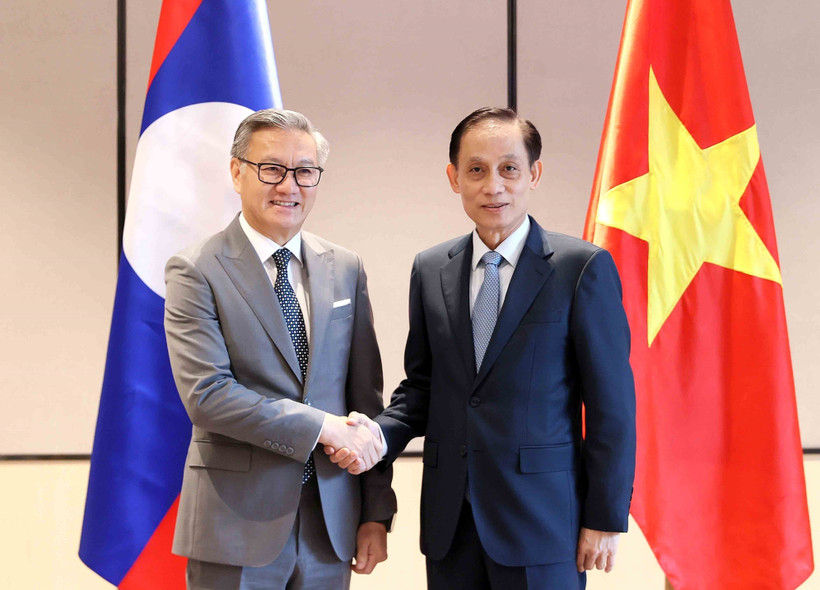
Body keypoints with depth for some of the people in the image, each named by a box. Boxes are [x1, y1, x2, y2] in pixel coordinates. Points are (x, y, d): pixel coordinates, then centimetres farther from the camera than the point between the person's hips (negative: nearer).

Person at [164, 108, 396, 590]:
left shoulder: (346, 269, 8)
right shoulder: (196, 272, -6)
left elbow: (367, 399, 8)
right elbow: (206, 394, -16)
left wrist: (376, 513, 5)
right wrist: (321, 426, -16)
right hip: (239, 524, -4)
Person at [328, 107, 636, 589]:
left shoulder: (583, 267, -6)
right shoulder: (430, 270, 7)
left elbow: (612, 407, -6)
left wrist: (606, 519, -8)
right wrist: (380, 434, -6)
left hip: (541, 521, -4)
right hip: (451, 522, 4)